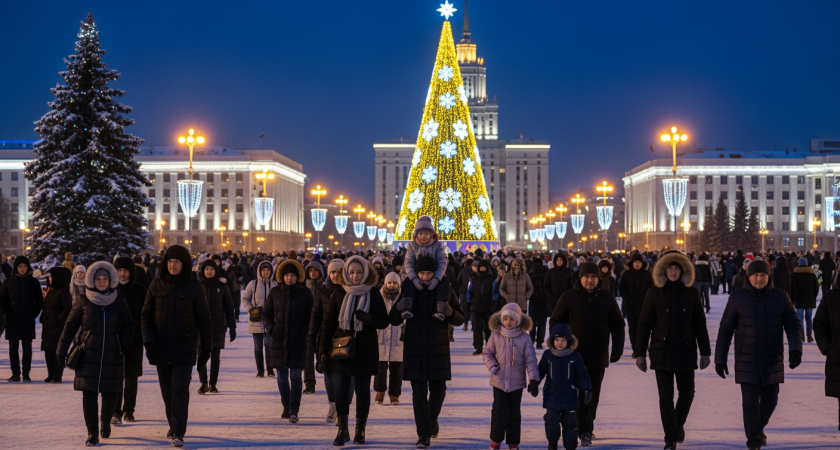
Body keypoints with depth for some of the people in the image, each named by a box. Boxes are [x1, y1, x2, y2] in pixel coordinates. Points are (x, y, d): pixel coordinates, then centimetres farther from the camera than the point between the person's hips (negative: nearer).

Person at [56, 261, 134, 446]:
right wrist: (61, 351, 1)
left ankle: (105, 421, 33)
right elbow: (70, 326, 4)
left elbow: (129, 327, 9)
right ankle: (92, 433, 4)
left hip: (112, 356, 1)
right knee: (89, 394, -6)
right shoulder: (84, 302, 0)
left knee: (110, 394, 4)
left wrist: (122, 345, -5)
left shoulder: (119, 302, 2)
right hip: (89, 356, -1)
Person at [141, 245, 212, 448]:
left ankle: (178, 433, -11)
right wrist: (148, 341, -7)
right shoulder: (157, 285, 3)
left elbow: (204, 319, 1)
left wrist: (206, 347, -1)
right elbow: (146, 315, 4)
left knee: (180, 389, -11)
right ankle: (174, 426, 28)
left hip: (184, 347, -3)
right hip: (161, 347, 3)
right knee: (167, 390, 10)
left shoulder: (194, 287, -2)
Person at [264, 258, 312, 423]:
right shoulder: (275, 293, 6)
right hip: (279, 340, 2)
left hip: (298, 341, -2)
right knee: (281, 377, 8)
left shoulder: (305, 293, 2)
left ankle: (294, 411, -8)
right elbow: (266, 314, 13)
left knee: (295, 376, -9)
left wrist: (305, 330, -7)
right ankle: (286, 406, 26)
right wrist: (271, 329, -1)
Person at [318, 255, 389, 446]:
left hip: (365, 351, -1)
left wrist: (363, 316, -21)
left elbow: (383, 321, -3)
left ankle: (360, 429, 18)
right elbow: (328, 323, 5)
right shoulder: (338, 294, 4)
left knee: (362, 390, 5)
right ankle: (342, 429, 5)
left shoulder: (374, 294, 1)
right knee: (340, 389, -6)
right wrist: (323, 349, 0)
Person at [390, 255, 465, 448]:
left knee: (438, 390, 7)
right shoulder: (408, 289, 0)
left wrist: (449, 311, -20)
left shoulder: (444, 289, -1)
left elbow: (460, 319, 2)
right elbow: (394, 320, 3)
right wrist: (399, 308, -19)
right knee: (419, 393, -1)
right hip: (414, 350, 0)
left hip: (438, 349, 0)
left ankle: (432, 419, 38)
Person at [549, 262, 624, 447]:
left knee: (593, 395, 9)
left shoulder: (607, 298, 4)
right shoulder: (569, 297, -1)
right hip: (575, 355, -2)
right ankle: (585, 431, -2)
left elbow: (618, 325, 10)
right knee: (580, 394, -6)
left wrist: (617, 348, 0)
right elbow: (555, 322, 5)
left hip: (598, 357, 2)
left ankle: (585, 428, 23)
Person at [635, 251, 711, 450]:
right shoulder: (654, 294, -1)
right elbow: (644, 325, 0)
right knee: (666, 396, -1)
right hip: (662, 352, -1)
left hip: (686, 352, 1)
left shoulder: (691, 294, 3)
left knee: (687, 393, 7)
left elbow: (699, 324, 6)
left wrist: (705, 352, 4)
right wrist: (640, 353, -3)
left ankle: (679, 423, 35)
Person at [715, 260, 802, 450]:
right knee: (750, 401, -8)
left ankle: (758, 427, 42)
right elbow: (725, 330, -3)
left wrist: (796, 349, -23)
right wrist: (720, 359, -4)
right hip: (747, 360, -2)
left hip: (772, 360, 2)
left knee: (769, 399, 13)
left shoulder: (780, 297, -4)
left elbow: (793, 325, -6)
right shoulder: (737, 298, -8)